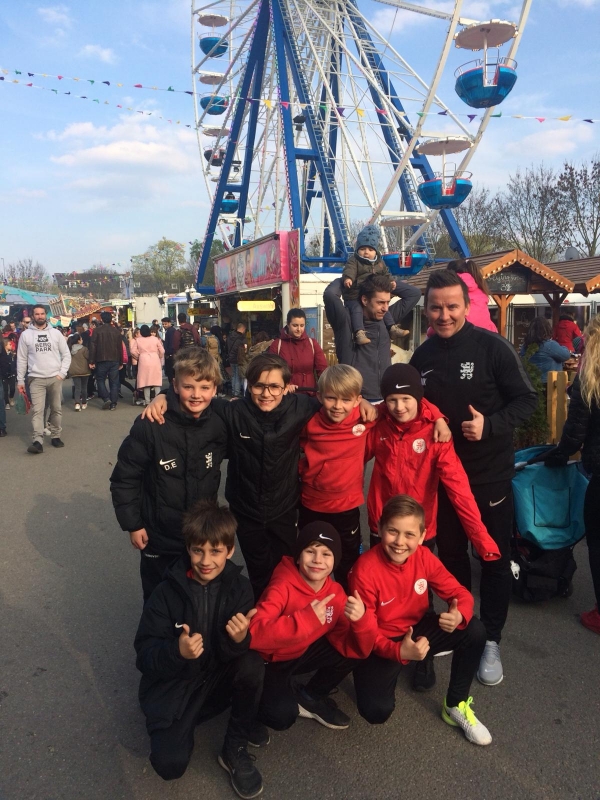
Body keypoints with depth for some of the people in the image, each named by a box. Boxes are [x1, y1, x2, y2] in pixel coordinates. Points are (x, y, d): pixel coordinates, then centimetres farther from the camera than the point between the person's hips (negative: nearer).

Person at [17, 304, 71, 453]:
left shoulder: (56, 333, 5)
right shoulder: (26, 335, 3)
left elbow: (66, 354, 6)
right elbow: (21, 359, 5)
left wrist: (62, 373, -5)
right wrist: (20, 380, 2)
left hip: (55, 378, 2)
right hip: (36, 379, -2)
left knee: (56, 409, 9)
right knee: (37, 410, -9)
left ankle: (55, 436, 20)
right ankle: (38, 441, -12)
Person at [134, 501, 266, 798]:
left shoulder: (239, 587, -13)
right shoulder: (167, 592, -17)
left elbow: (235, 652, -15)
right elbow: (144, 654, -16)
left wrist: (240, 639, -39)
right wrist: (176, 651, -37)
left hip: (221, 677, 2)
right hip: (174, 685, -1)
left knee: (252, 664, -28)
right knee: (170, 764, -20)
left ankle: (234, 748, -4)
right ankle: (181, 724, 16)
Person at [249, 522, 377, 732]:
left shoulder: (335, 593, -13)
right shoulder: (282, 587, -29)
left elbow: (358, 649, -15)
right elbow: (253, 634, -43)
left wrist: (361, 619, -37)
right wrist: (306, 619, -48)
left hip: (300, 654, 5)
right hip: (268, 660, -5)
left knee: (351, 651, -14)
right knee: (282, 716, -27)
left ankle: (310, 698, 8)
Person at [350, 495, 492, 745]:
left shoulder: (424, 557, -15)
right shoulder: (365, 570, -29)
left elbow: (459, 593, -9)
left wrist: (459, 615, -34)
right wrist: (399, 651, -40)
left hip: (418, 630, 4)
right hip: (380, 644, -4)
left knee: (474, 631, -17)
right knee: (377, 711, -24)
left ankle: (456, 706, 5)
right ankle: (389, 673, 13)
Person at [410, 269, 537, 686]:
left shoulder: (493, 347, -13)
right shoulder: (422, 356, 2)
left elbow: (527, 400, -12)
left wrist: (490, 425, -26)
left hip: (490, 475, -4)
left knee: (494, 559, 9)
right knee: (451, 554, 17)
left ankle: (491, 641, 26)